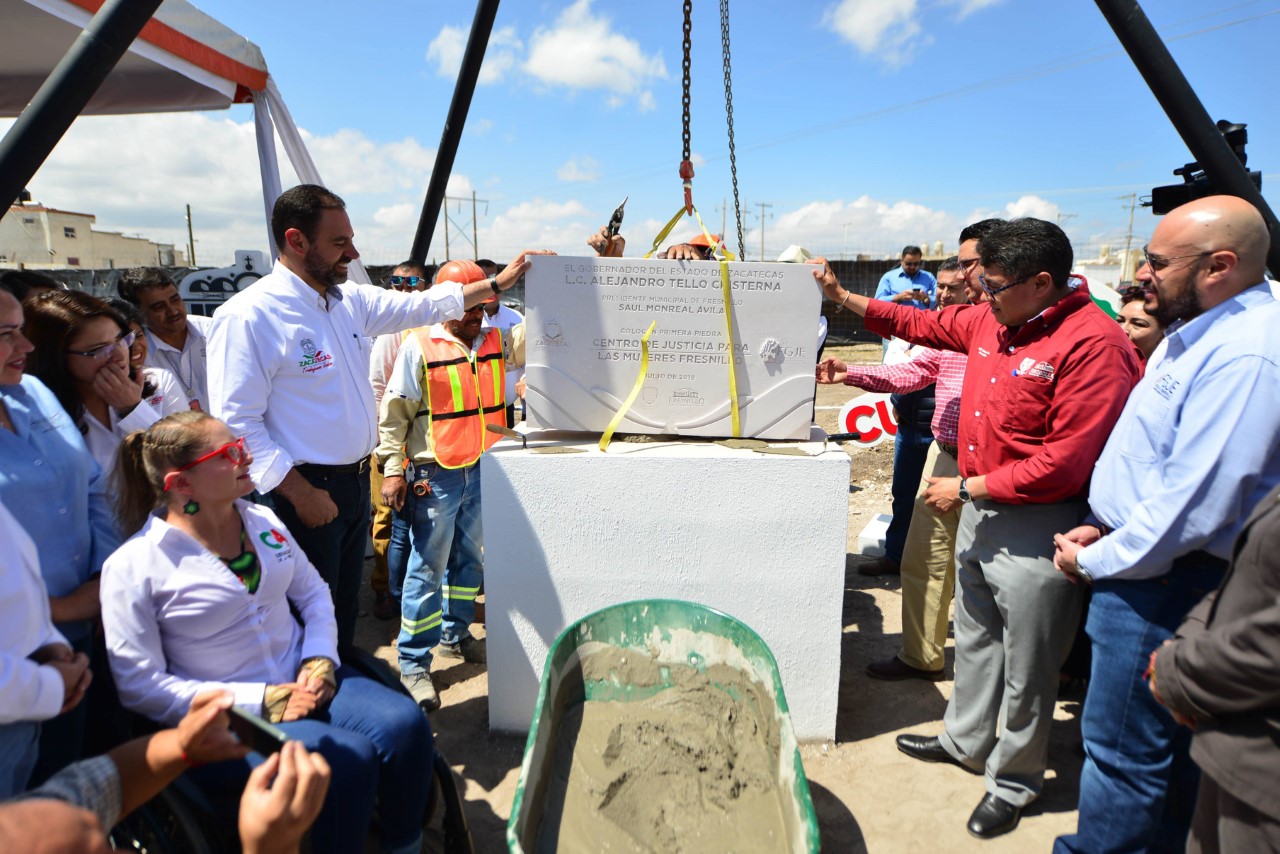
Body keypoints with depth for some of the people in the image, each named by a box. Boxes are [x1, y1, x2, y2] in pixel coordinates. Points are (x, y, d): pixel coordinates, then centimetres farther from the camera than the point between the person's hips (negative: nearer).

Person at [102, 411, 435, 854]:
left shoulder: (262, 521, 4)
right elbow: (141, 686, -13)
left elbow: (312, 592, 14)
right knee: (348, 760, -27)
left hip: (303, 682, 5)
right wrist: (261, 701, -18)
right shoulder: (133, 567, -12)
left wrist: (321, 657, -6)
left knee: (404, 724, -17)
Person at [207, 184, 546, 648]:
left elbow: (419, 305, 17)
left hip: (356, 482, 8)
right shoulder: (248, 317, -19)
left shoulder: (349, 299, 4)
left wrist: (496, 284, 17)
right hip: (306, 491, -8)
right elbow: (237, 423, -21)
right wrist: (301, 494, -21)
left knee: (345, 607, 22)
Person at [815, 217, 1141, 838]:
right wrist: (841, 297, 16)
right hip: (980, 508, 8)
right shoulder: (990, 320, 2)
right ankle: (965, 741, 44)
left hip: (1035, 527, -8)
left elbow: (1063, 465, -24)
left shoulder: (1092, 343, -22)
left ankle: (1013, 780, 32)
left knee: (1026, 666, 10)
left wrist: (966, 488, -17)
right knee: (974, 636, 24)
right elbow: (921, 325, 19)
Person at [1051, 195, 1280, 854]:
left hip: (1163, 580, -10)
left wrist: (1094, 561, -13)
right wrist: (1100, 528, 7)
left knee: (1122, 748, 4)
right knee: (1166, 746, 23)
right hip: (1138, 564, 10)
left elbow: (1191, 509, -26)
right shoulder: (1195, 334, 10)